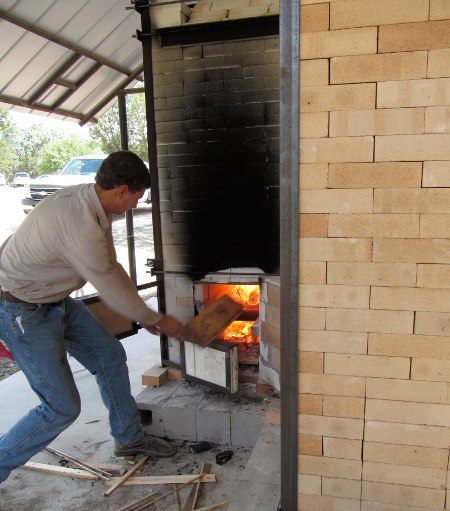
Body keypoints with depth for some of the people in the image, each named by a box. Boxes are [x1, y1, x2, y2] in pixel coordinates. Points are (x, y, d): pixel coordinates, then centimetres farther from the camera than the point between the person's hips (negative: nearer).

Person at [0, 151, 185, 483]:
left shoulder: (89, 201, -2)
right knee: (62, 408, -5)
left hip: (56, 301, 9)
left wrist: (143, 314, 9)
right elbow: (112, 289, -22)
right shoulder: (79, 224, -33)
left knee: (110, 356, 13)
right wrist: (157, 321, -6)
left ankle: (129, 437, 33)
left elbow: (111, 266, 8)